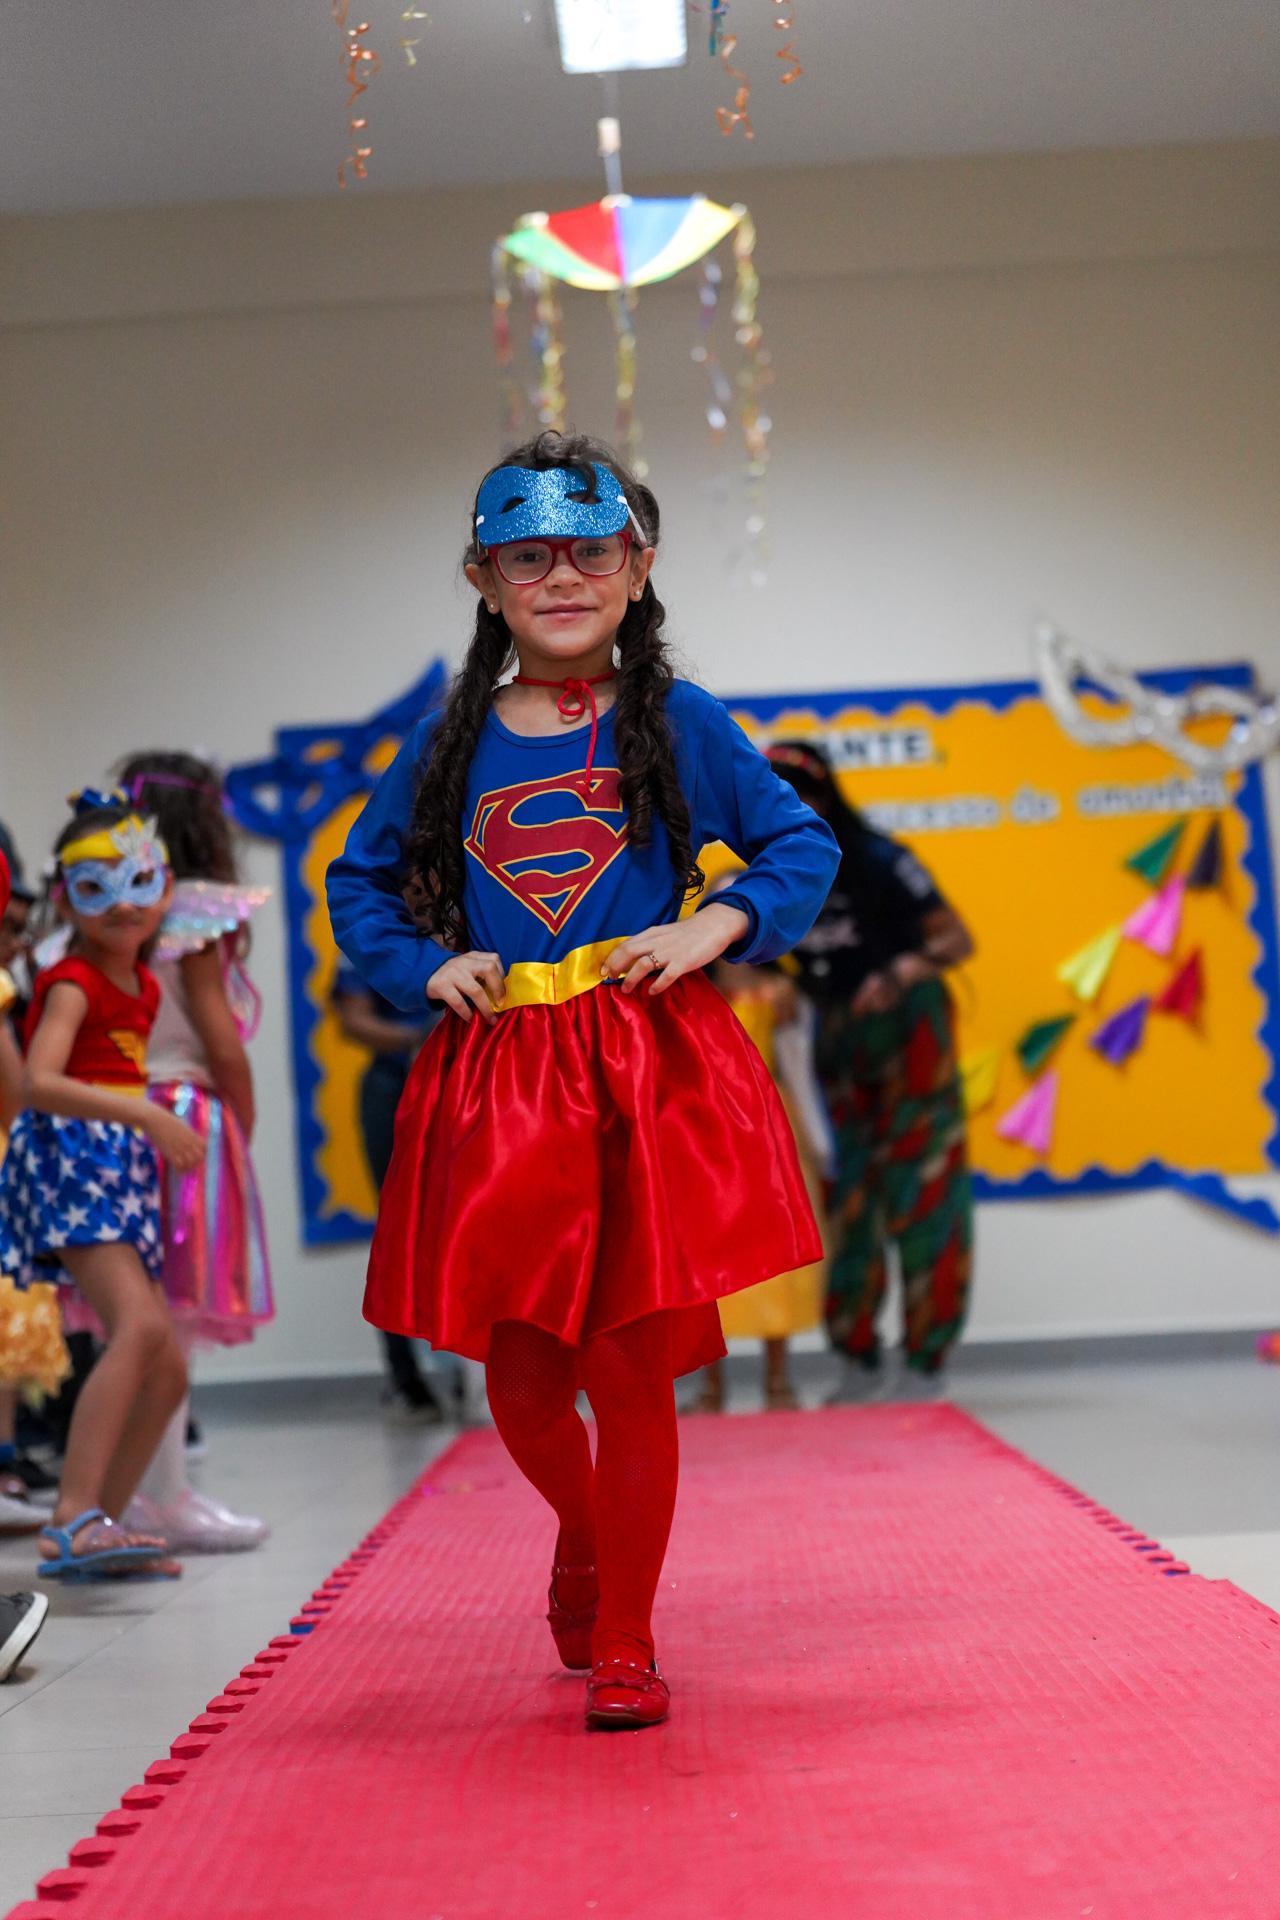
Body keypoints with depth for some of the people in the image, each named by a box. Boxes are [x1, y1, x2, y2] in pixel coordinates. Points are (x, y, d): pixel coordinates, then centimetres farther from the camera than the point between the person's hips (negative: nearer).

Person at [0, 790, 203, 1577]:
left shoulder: (143, 985, 15)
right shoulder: (72, 983, -8)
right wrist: (145, 1114, -29)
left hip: (120, 1171, 9)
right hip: (68, 1160, -9)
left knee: (168, 1369, 7)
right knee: (140, 1326, -27)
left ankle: (101, 1525, 15)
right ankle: (73, 1519, -30)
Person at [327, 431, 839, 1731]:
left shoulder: (681, 725, 2)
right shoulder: (451, 744, 8)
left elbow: (804, 847, 8)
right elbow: (359, 882, 18)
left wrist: (719, 927, -8)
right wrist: (425, 966, 1)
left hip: (655, 1073, -2)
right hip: (496, 1086, 3)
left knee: (628, 1366, -2)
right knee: (518, 1374, 7)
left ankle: (624, 1648, 12)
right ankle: (584, 1537, 41)